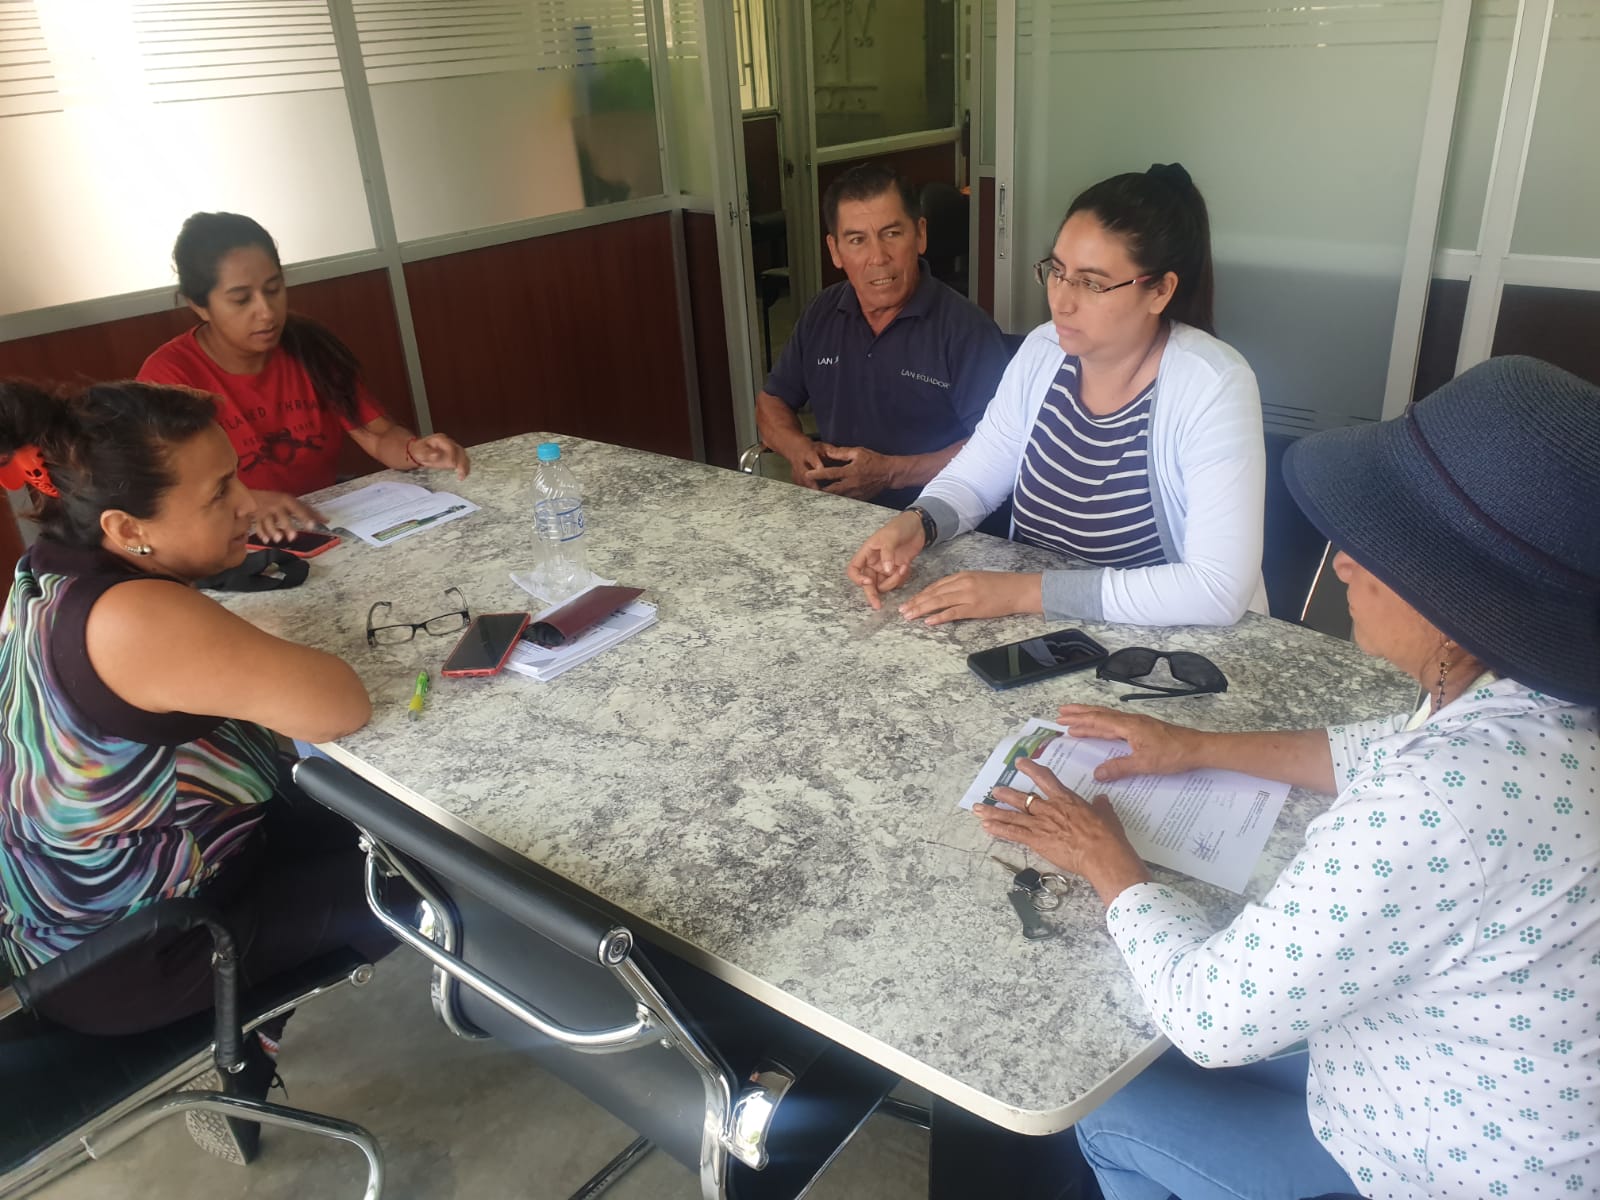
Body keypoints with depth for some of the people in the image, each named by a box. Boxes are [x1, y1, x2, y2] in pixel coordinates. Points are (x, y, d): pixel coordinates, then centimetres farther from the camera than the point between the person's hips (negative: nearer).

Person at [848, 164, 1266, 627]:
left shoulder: (1213, 387, -19)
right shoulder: (1042, 351, -2)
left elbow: (1220, 589, -26)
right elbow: (973, 478, 9)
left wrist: (1027, 591, -28)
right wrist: (916, 524, -13)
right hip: (1038, 629, 5)